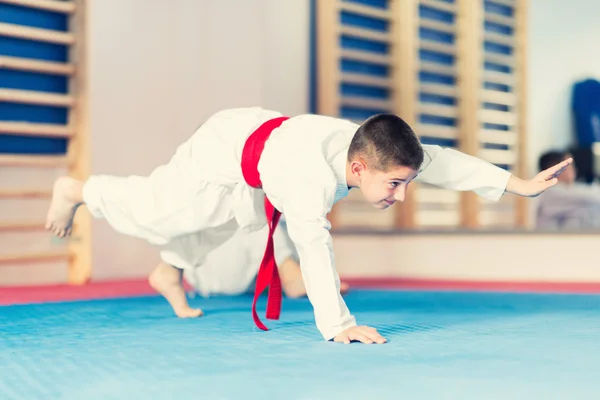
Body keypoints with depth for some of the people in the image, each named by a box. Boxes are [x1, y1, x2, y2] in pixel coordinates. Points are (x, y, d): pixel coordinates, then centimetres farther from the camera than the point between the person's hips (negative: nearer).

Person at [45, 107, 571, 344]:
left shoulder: (377, 151, -28)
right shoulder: (310, 179, -48)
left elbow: (445, 162, -24)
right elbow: (314, 248, -55)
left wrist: (523, 184, -25)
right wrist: (337, 326, -59)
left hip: (259, 128, 7)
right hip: (223, 156, -7)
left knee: (215, 224, 27)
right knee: (151, 207, 10)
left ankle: (169, 273, 54)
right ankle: (76, 190, 35)